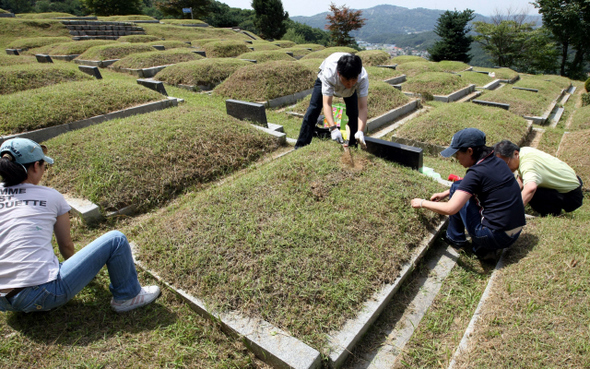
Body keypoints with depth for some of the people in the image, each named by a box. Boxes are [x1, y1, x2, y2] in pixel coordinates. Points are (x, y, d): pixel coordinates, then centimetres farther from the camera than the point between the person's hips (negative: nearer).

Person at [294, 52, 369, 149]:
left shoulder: (363, 77, -41)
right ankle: (300, 147, 0)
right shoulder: (329, 73, -46)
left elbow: (362, 108, -43)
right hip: (325, 80, -1)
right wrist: (333, 128, -62)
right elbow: (327, 104, -49)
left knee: (355, 113, -14)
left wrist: (360, 131, -58)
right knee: (313, 110, -9)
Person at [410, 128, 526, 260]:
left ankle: (455, 238, 16)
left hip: (496, 236, -8)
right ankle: (484, 248, 15)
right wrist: (445, 194, 19)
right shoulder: (496, 161, 6)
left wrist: (422, 203, -8)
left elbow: (450, 209, -22)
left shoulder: (477, 173, -19)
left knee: (457, 187, 1)